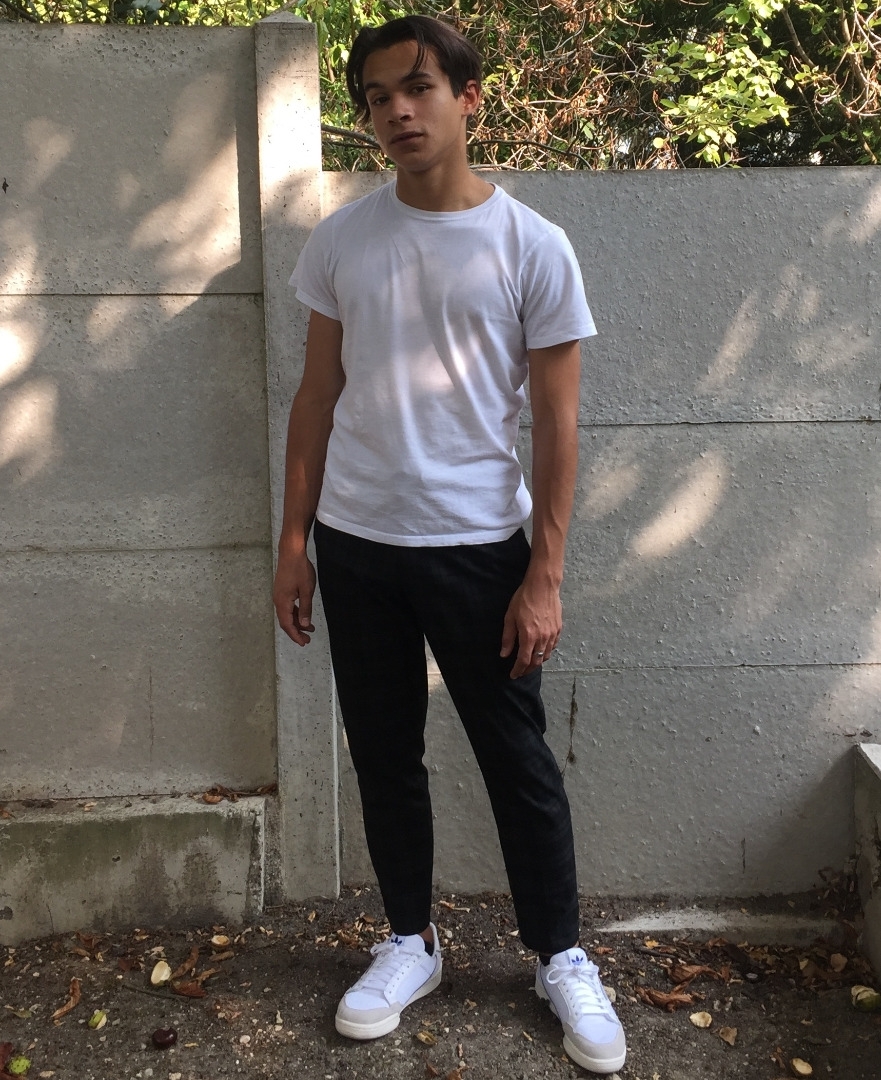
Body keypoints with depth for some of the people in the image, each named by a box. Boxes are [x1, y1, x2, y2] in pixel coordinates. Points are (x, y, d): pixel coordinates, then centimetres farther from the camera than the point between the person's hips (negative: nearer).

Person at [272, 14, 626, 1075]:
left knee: (518, 762, 7)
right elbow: (317, 395, 8)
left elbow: (555, 422, -4)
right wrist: (294, 538, 4)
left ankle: (561, 958, 26)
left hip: (477, 546, -3)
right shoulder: (339, 240, 4)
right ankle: (409, 943, 32)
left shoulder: (533, 248, -5)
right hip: (355, 544, 3)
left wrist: (544, 577, -8)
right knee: (383, 756, 13)